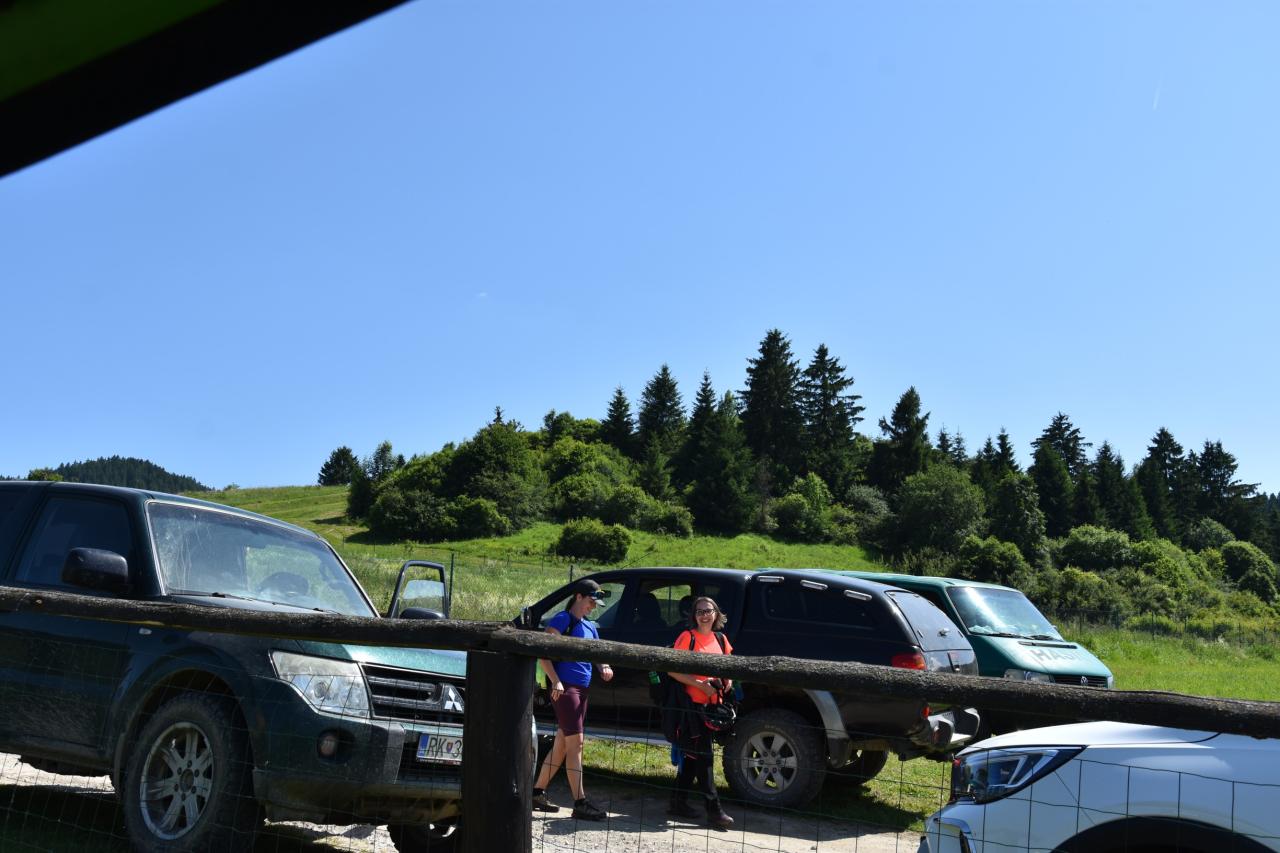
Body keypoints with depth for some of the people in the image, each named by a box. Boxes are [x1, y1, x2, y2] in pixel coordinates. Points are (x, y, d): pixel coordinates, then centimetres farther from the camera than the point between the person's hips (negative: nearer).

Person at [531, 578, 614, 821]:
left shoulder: (590, 627, 18)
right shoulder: (562, 620, -7)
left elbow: (599, 653, 20)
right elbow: (543, 655, -13)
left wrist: (605, 667, -4)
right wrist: (556, 681, -24)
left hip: (581, 690, 9)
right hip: (565, 688, -9)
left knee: (561, 745, 12)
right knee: (575, 743, -11)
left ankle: (537, 793, 22)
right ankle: (580, 803, -11)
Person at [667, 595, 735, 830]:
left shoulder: (720, 639, 10)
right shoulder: (688, 637, -8)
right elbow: (672, 670, -12)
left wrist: (728, 680, 1)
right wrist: (700, 684, -19)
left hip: (711, 704, 7)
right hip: (693, 703, -7)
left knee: (692, 755, 13)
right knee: (703, 756, -7)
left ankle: (678, 802, 23)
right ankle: (714, 810, -6)